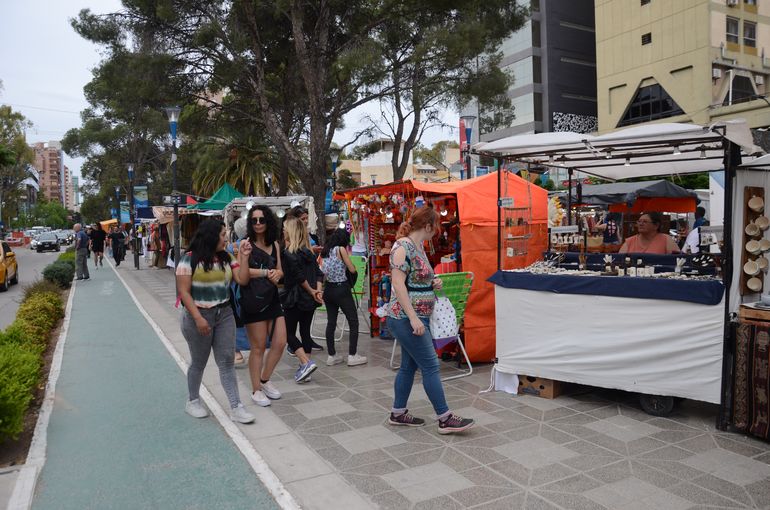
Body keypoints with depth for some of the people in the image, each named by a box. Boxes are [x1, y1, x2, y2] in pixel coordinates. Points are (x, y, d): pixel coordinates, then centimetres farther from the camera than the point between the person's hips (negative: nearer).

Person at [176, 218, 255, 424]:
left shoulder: (226, 258, 6)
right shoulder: (190, 259, -10)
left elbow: (242, 279, 0)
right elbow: (184, 292, -13)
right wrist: (198, 318, -19)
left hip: (224, 315, 4)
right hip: (199, 316, -4)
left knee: (227, 361, 3)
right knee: (199, 362, 11)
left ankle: (236, 407, 5)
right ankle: (193, 401, 33)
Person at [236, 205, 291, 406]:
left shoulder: (274, 244, 8)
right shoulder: (246, 244, -9)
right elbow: (243, 276, -15)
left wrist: (277, 274, -7)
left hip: (272, 299, 6)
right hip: (253, 302, -6)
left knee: (280, 343, 8)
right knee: (258, 348, 4)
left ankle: (265, 380, 30)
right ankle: (256, 390, 21)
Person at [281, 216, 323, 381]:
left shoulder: (288, 253, -12)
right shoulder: (308, 252, 9)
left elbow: (299, 277, -16)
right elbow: (318, 273, 3)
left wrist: (312, 292, -5)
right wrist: (317, 290, -7)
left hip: (294, 299, -7)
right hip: (310, 300, 7)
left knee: (289, 333, 4)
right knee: (305, 332, 11)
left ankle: (306, 363, -10)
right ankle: (305, 368, 13)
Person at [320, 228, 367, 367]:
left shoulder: (325, 251, 8)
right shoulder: (340, 249, -10)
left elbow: (323, 271, 12)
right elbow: (352, 269, -7)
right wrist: (347, 255, 7)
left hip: (328, 289, 7)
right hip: (341, 289, -7)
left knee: (331, 322, 11)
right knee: (353, 321, 3)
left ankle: (331, 355, 15)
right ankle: (352, 356, 3)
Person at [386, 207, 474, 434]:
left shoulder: (418, 247, 12)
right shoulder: (403, 247, -17)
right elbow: (398, 284, -23)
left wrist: (432, 284, 4)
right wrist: (414, 318, -27)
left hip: (417, 318, 10)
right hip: (406, 319, -10)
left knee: (409, 366, 14)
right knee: (430, 366, -4)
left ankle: (398, 413, 25)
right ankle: (445, 419, 4)